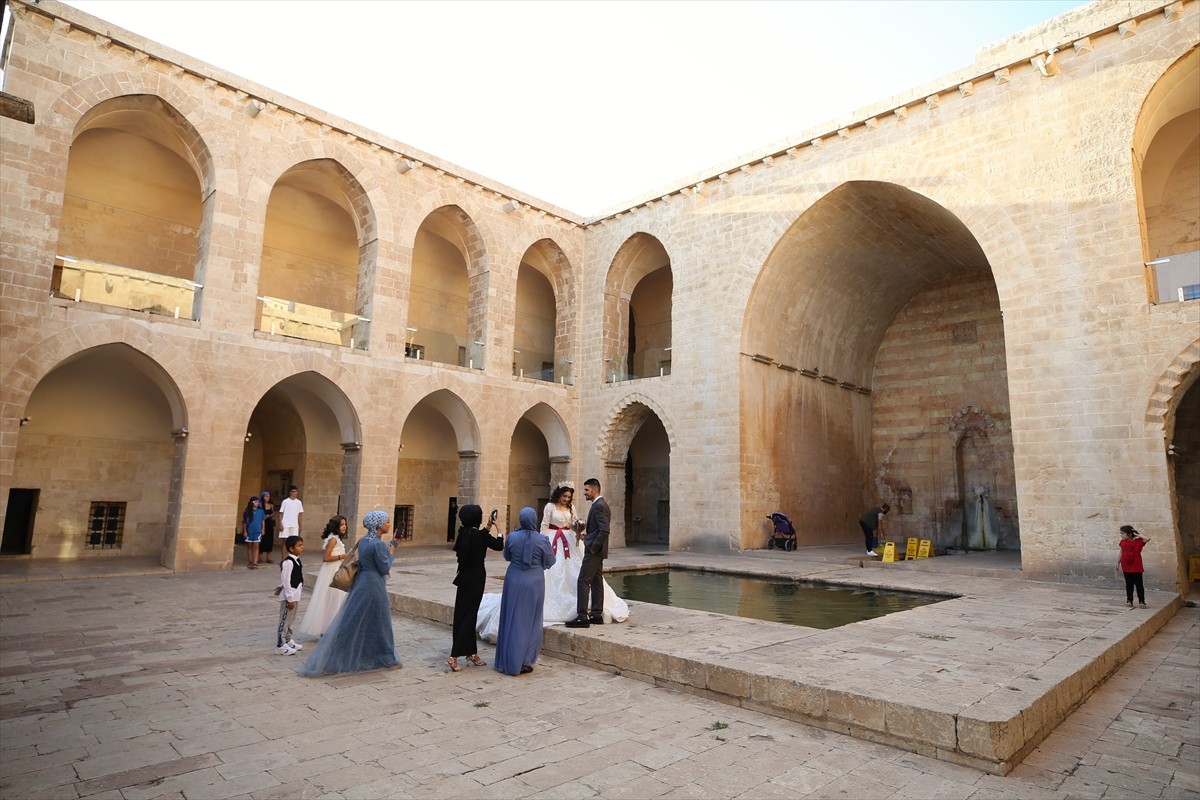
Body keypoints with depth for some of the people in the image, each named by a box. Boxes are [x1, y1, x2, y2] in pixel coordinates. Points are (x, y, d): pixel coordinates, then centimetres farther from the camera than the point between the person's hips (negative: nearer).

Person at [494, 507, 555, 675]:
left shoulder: (512, 537, -8)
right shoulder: (542, 540, -14)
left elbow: (507, 557, 8)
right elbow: (550, 562, -2)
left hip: (514, 581, 2)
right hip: (534, 583, -2)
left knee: (512, 619, 12)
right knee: (530, 621, 10)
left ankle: (508, 661, 19)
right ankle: (524, 662, 14)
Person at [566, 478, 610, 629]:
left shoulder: (599, 505, -17)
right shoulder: (601, 504, 15)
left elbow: (604, 530, -25)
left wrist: (593, 547, -18)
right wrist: (587, 536, 10)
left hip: (593, 550, -10)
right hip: (597, 550, 10)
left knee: (583, 581, -9)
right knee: (596, 582, 12)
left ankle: (582, 616, -8)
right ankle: (597, 615, 17)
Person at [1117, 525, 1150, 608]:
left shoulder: (1139, 541, -10)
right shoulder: (1123, 542, 2)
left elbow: (1148, 539, -29)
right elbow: (1121, 553, 11)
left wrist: (1137, 535, -18)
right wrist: (1118, 563, 14)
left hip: (1136, 568, -4)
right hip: (1126, 568, 4)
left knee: (1139, 585, 3)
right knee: (1129, 585, 12)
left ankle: (1141, 601, 12)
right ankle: (1129, 600, 19)